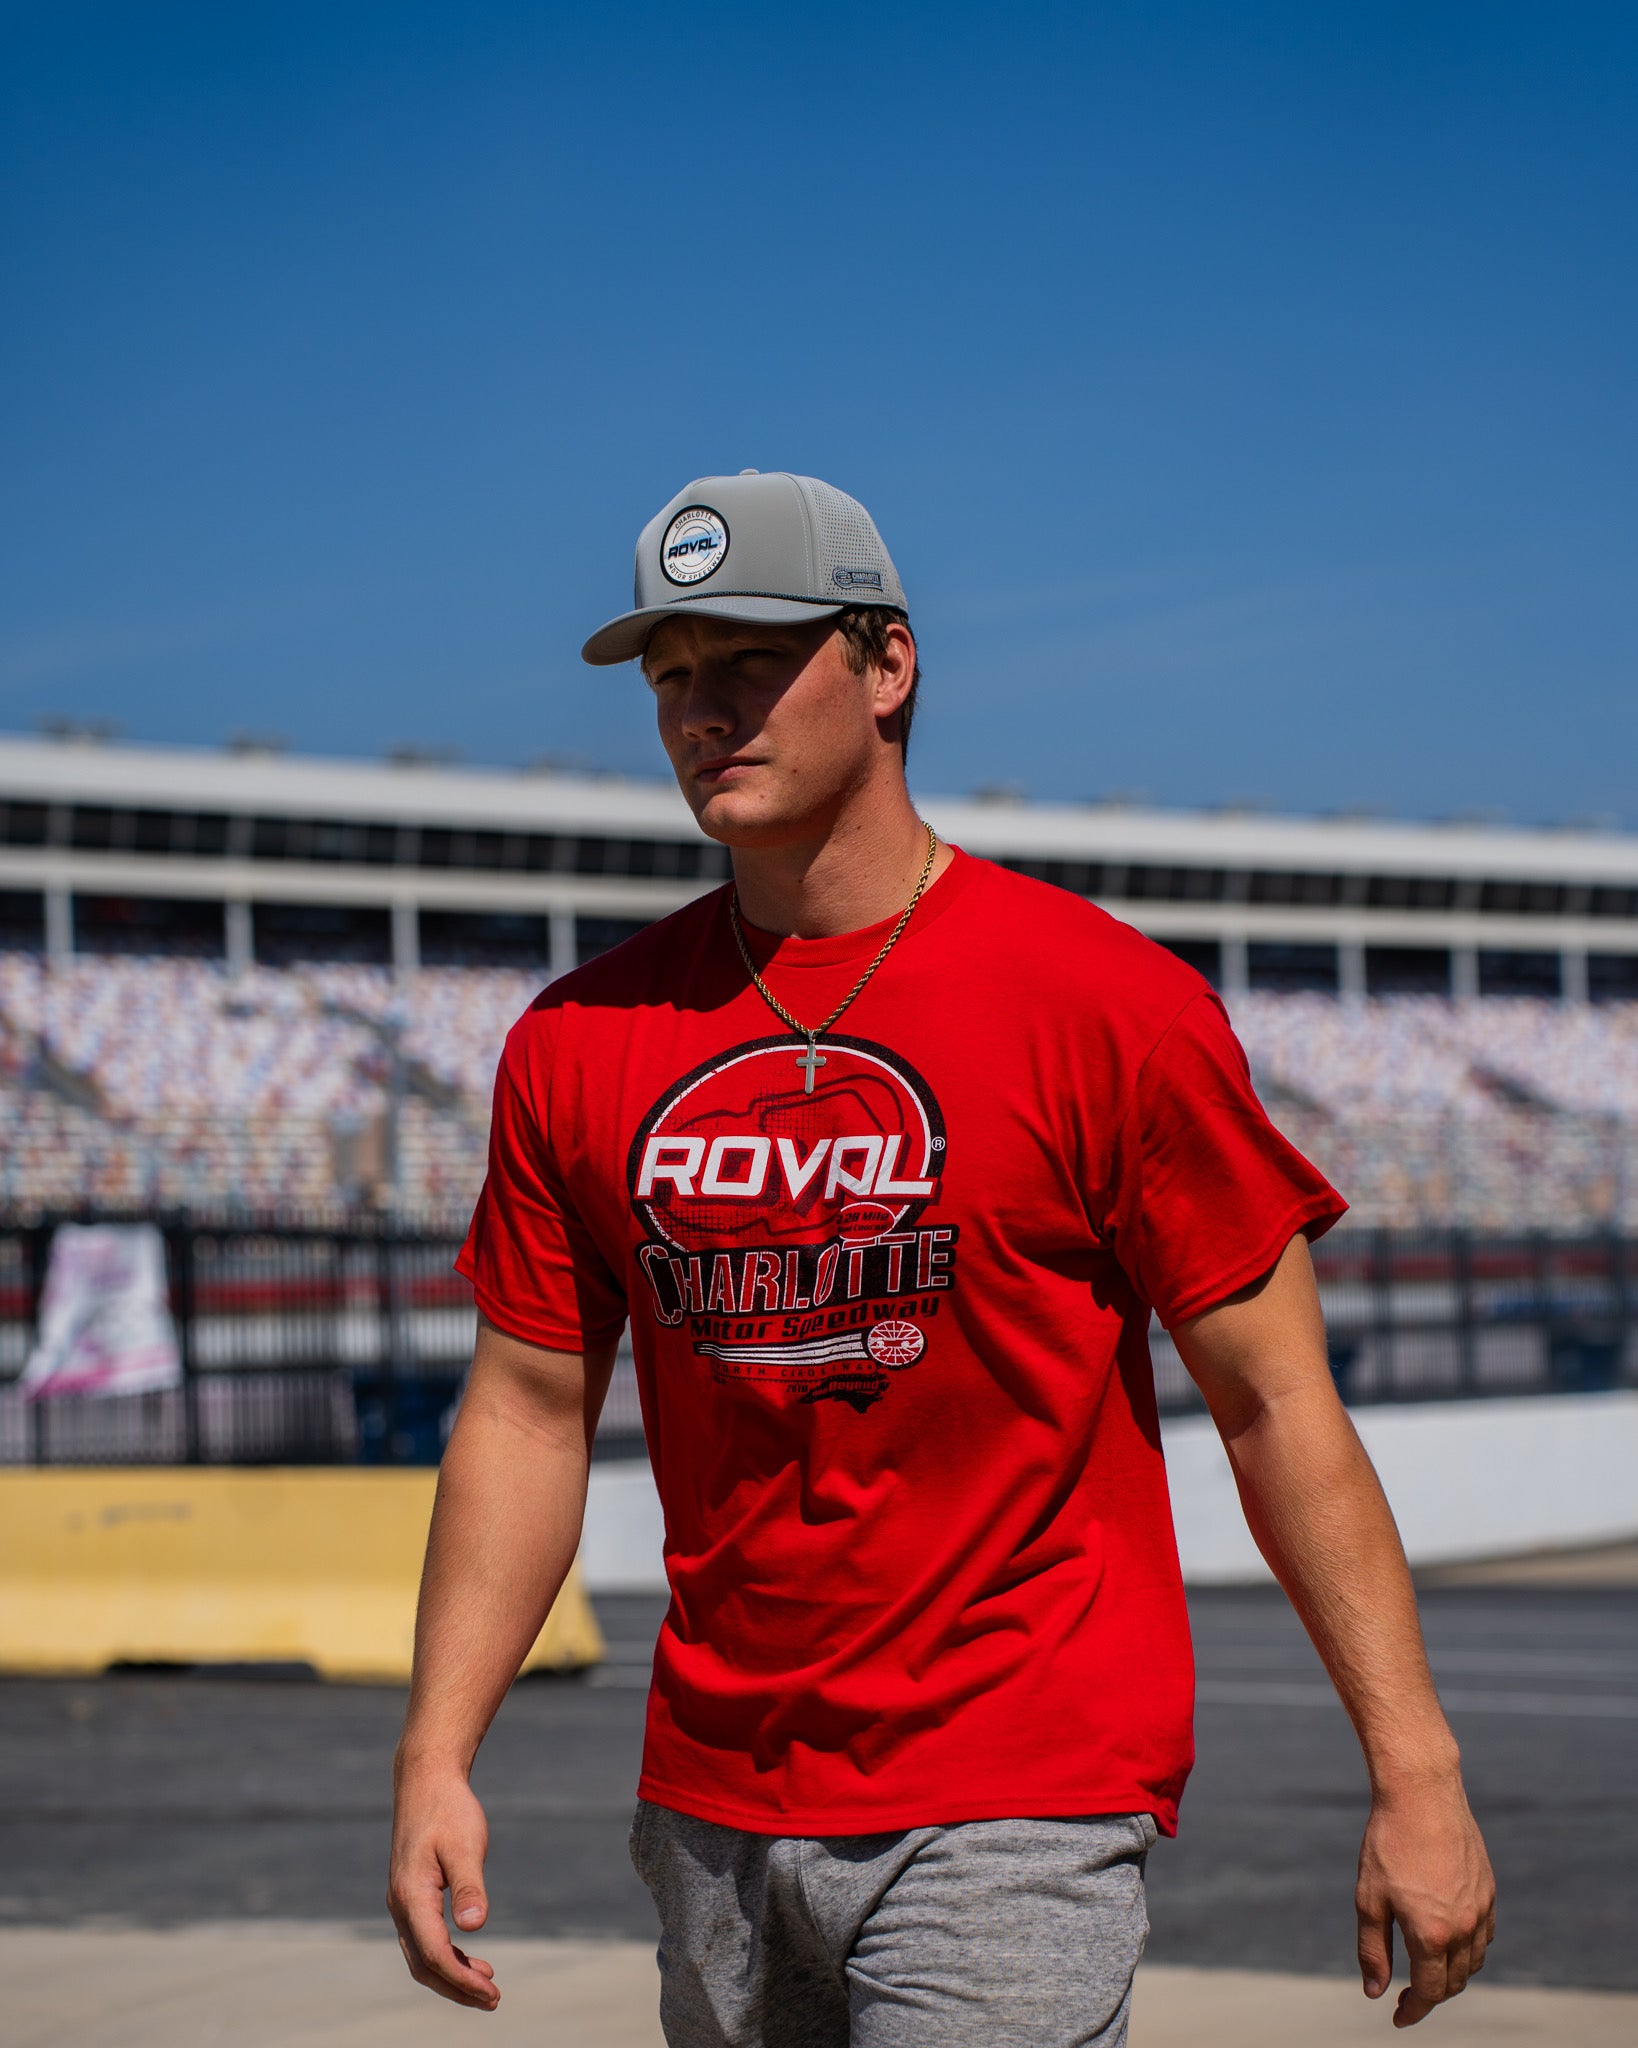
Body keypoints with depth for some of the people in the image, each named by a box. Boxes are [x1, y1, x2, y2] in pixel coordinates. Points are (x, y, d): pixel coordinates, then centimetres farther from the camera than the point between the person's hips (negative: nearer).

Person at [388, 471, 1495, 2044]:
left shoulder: (1104, 1002, -8)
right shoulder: (581, 1041, 5)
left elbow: (1274, 1399, -6)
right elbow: (529, 1413, 9)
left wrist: (1416, 1772, -9)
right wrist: (437, 1756, -1)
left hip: (1019, 1809, -5)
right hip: (715, 1809, 5)